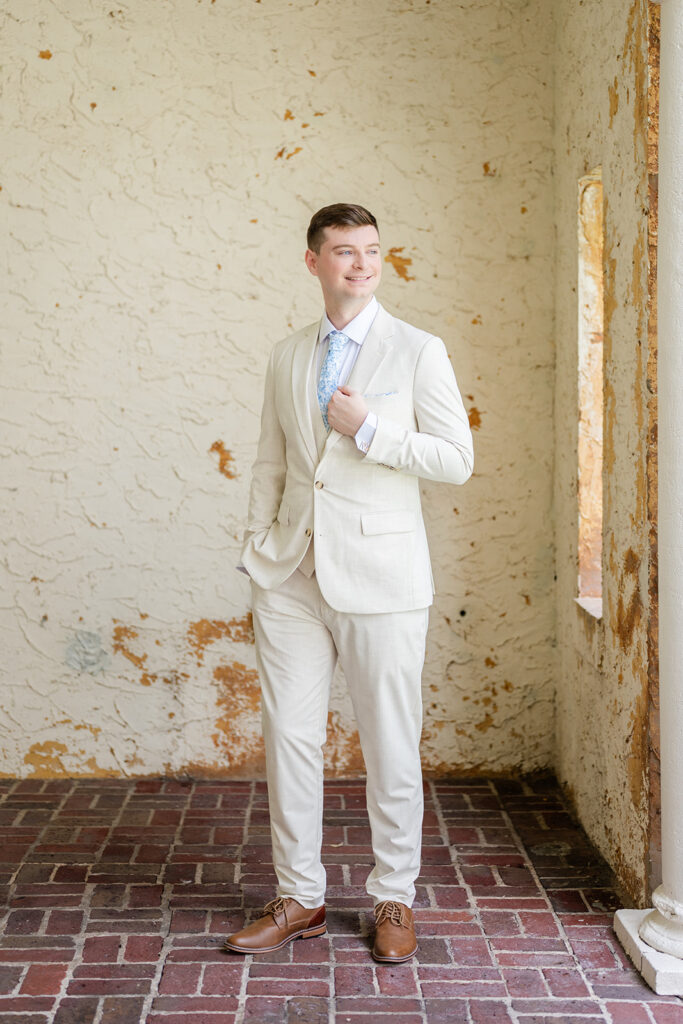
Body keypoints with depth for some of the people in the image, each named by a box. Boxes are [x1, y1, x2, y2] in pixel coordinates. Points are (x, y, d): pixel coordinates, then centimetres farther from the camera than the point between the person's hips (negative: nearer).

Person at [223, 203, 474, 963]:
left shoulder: (418, 352, 0)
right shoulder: (286, 357, 12)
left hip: (380, 578, -3)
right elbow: (270, 465, 14)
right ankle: (298, 898, 21)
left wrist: (369, 429, -13)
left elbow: (457, 459, -4)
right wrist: (258, 556, 9)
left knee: (390, 746, 4)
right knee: (289, 738, 6)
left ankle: (394, 900, 22)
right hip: (291, 578, 4)